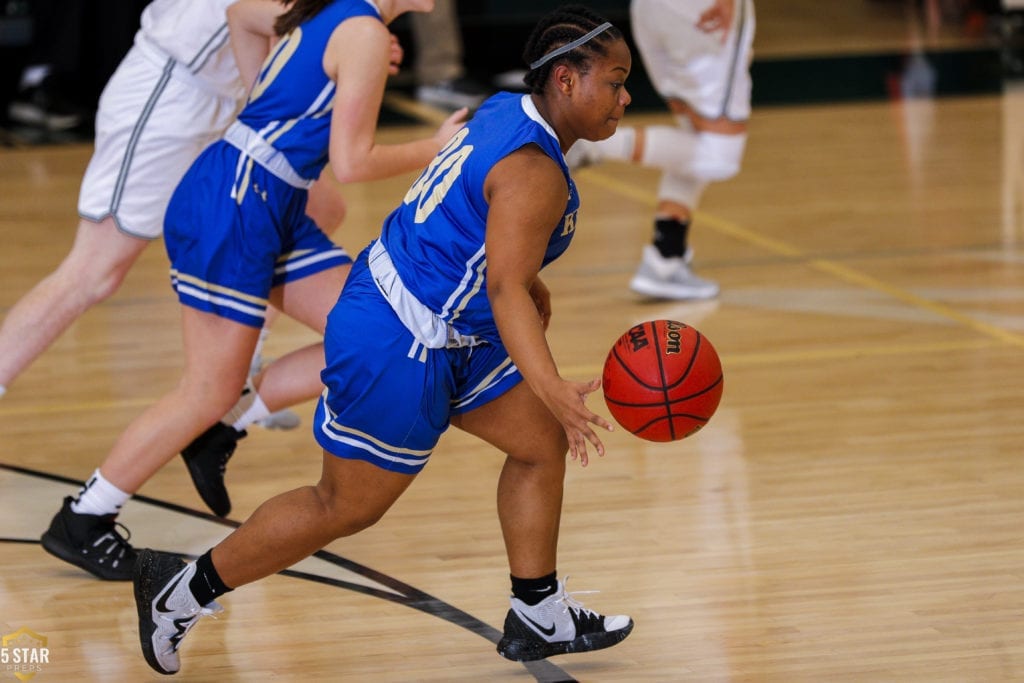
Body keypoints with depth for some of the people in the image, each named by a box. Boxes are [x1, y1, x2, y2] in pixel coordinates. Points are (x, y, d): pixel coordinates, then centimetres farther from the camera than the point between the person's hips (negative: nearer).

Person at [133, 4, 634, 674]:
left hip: (450, 335, 10)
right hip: (399, 348, -10)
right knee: (347, 507, 3)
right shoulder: (536, 173, -24)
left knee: (543, 444, 12)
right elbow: (506, 291, -33)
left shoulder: (506, 113, 5)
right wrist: (551, 387, -44)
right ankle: (185, 587, 17)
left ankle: (538, 619, 22)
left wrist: (531, 289, 37)